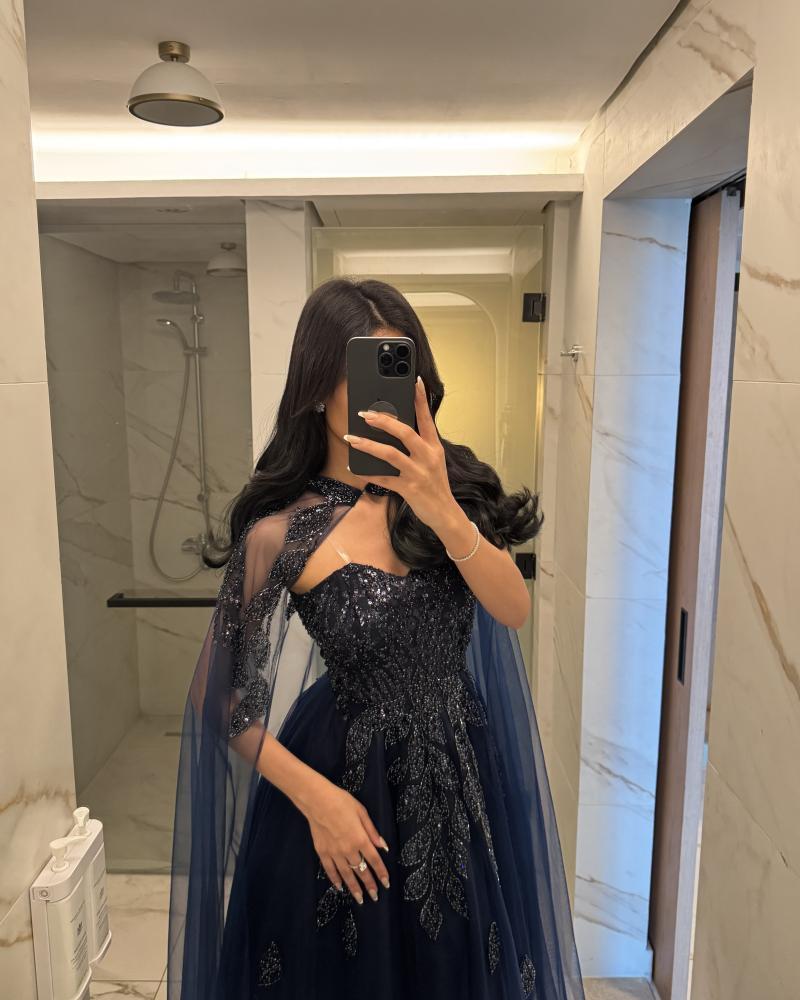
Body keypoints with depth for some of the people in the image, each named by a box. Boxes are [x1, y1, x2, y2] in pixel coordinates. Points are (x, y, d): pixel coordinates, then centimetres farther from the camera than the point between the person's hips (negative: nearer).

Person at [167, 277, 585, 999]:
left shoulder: (453, 484, -5)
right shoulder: (281, 532, -15)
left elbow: (515, 610, -18)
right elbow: (221, 699, -10)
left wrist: (443, 514, -34)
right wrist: (316, 797, -18)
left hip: (457, 780, 4)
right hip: (345, 785, -3)